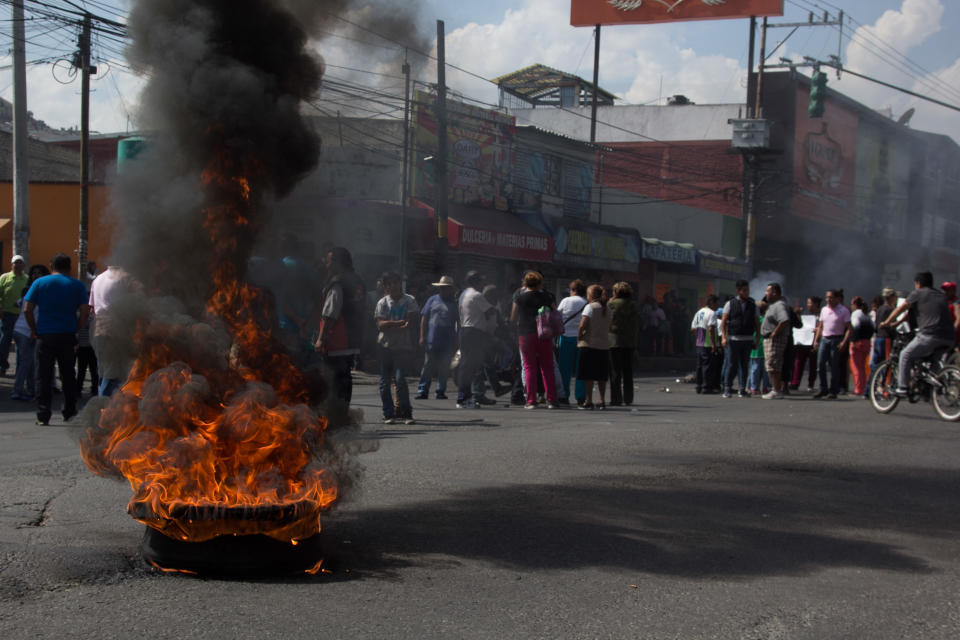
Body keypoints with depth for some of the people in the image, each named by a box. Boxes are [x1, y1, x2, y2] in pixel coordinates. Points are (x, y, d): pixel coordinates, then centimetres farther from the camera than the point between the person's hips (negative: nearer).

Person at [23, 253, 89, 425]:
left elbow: (27, 309, -3)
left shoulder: (39, 283, 2)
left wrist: (34, 329, 7)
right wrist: (76, 329, 7)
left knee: (43, 376, 3)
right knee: (67, 374, 15)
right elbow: (85, 312, -5)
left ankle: (43, 415, 0)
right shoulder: (77, 285, 3)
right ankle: (69, 411, 21)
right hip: (67, 336, 1)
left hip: (44, 335, -1)